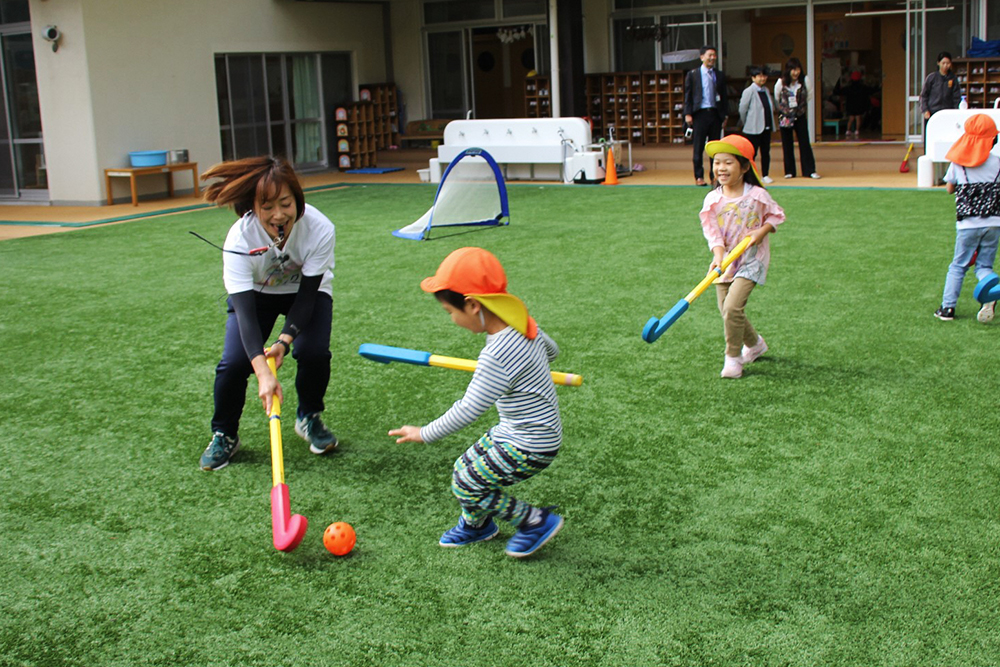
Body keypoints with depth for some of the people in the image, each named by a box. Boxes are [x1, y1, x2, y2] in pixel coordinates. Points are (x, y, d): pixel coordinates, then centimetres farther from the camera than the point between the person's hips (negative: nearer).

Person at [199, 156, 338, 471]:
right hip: (255, 293, 0)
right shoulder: (240, 239, -35)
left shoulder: (319, 229, -34)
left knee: (314, 352, -22)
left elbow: (307, 296, -26)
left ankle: (309, 418, 9)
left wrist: (284, 341, -41)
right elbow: (244, 309, -39)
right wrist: (263, 372, -51)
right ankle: (224, 435, 10)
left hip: (307, 290, 0)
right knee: (234, 362, -17)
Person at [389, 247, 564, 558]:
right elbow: (550, 349, 16)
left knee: (467, 485, -2)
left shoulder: (497, 357, -32)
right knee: (465, 469, 17)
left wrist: (425, 434, -14)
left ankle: (537, 521, 12)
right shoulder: (521, 322, -4)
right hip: (513, 431, 9)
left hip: (530, 448, -9)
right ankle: (476, 524, 43)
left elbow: (468, 410, -26)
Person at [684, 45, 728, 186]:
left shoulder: (720, 75, 12)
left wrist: (725, 115, 7)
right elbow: (688, 95, 2)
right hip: (700, 114, -3)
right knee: (699, 148, 0)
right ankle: (699, 177, 5)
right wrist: (688, 114, -8)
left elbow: (724, 96, 13)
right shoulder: (692, 74, 4)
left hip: (715, 114, 3)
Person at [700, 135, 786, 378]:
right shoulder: (712, 199, -3)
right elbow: (712, 231, -9)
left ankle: (733, 358, -2)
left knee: (732, 307, -18)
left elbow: (776, 215, 5)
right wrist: (718, 257, -24)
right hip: (725, 262, 4)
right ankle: (754, 343, 37)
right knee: (726, 311, 8)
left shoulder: (757, 196, -9)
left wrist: (762, 231, -13)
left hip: (751, 260, -4)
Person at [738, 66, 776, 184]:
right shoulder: (748, 91, -9)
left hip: (766, 127, 6)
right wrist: (747, 124, 2)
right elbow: (742, 109, -6)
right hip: (753, 129, -6)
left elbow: (771, 107, 18)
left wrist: (770, 122, 11)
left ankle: (765, 175, 15)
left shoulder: (766, 91, 11)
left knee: (765, 152, 8)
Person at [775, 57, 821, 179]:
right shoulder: (781, 83, -10)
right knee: (787, 144, 5)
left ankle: (810, 170, 3)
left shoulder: (804, 81, -8)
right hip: (785, 117, 0)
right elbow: (776, 99, 5)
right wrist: (784, 109, 11)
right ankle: (789, 171, 13)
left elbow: (807, 97, 6)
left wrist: (801, 108, 9)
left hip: (800, 116, 0)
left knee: (804, 143, 0)